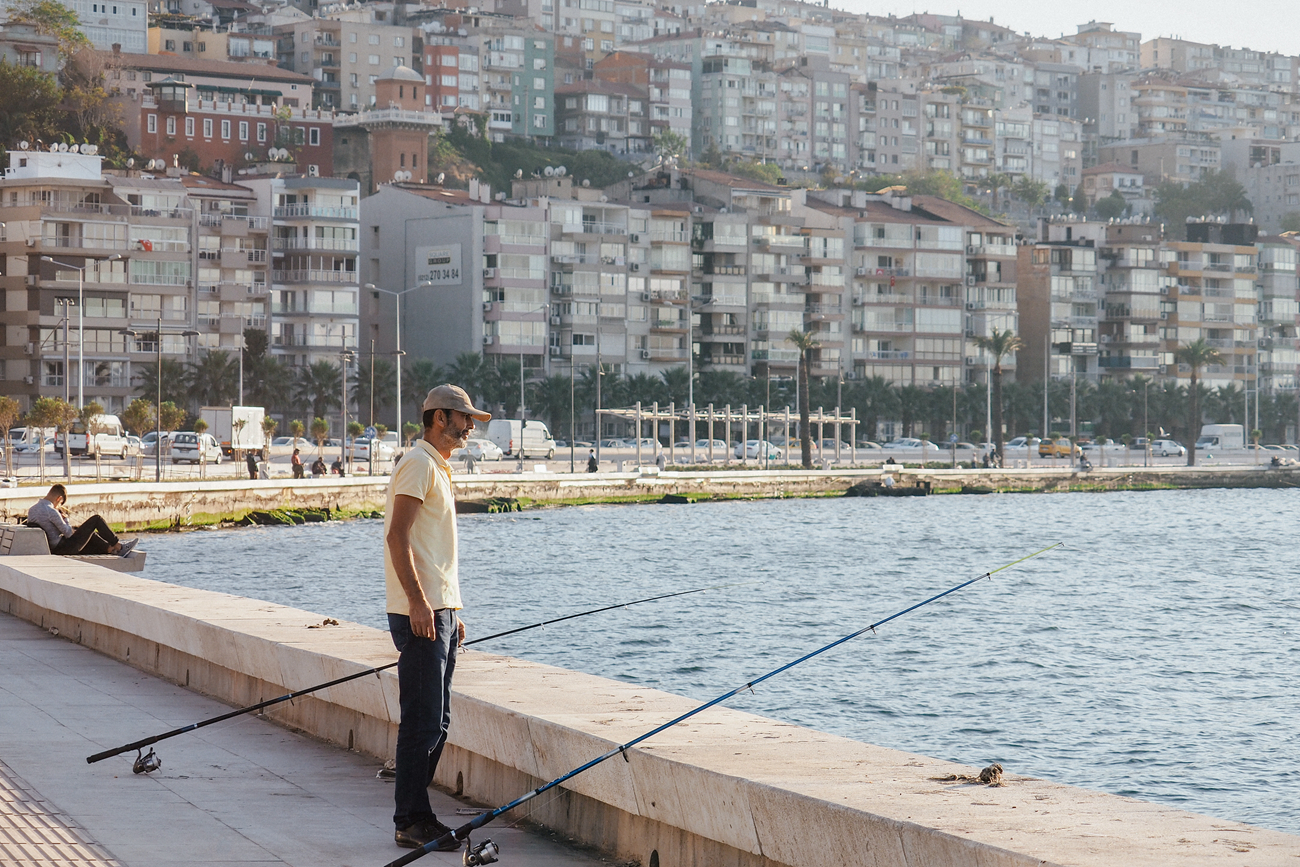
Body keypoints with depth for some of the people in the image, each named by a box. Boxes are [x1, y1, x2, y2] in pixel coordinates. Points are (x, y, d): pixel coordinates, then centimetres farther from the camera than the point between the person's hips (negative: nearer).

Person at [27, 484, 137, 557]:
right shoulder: (51, 512, -25)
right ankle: (118, 546, 17)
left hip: (53, 549, 9)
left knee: (91, 534, 30)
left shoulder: (31, 509, 3)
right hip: (64, 548, -9)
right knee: (96, 519, 4)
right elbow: (69, 533, -18)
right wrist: (65, 518, -2)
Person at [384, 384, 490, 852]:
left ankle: (418, 815, 17)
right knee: (422, 721, -9)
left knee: (435, 723, 12)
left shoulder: (438, 467, 21)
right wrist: (418, 601, -24)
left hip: (439, 611, 10)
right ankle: (411, 822, -5)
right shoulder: (419, 464, -10)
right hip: (419, 613, -10)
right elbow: (398, 536, -19)